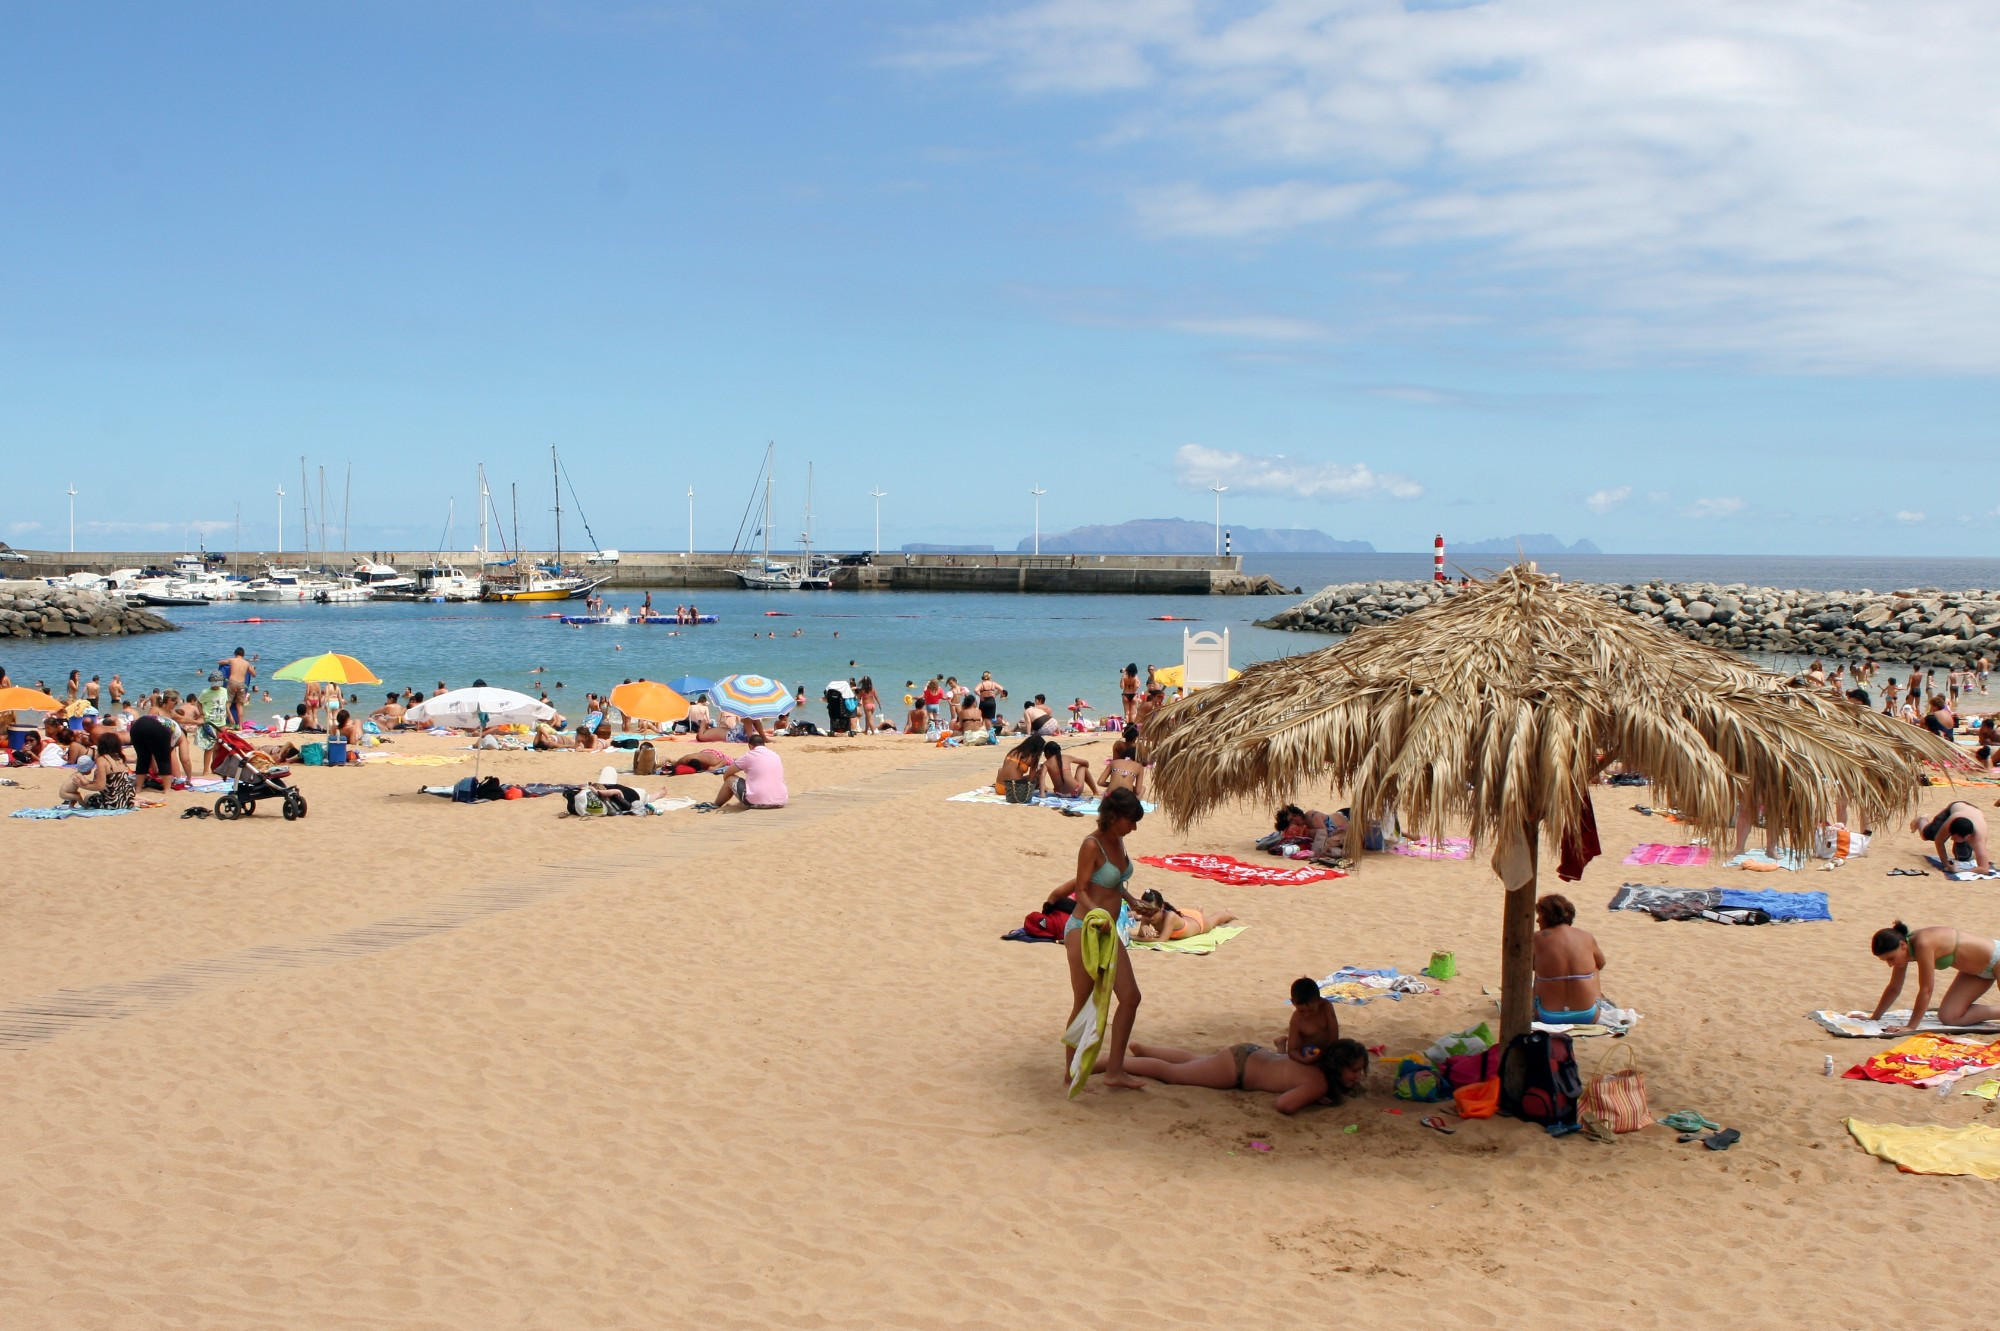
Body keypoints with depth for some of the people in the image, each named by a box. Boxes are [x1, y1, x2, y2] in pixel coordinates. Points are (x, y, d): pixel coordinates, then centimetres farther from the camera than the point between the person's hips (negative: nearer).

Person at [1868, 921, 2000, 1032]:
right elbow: (1894, 989, 2)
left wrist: (1911, 1026, -29)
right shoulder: (1904, 948, -10)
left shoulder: (1923, 944, -35)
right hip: (1975, 971, 8)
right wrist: (1875, 1017, 3)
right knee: (1949, 1017, 0)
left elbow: (1926, 990, -32)